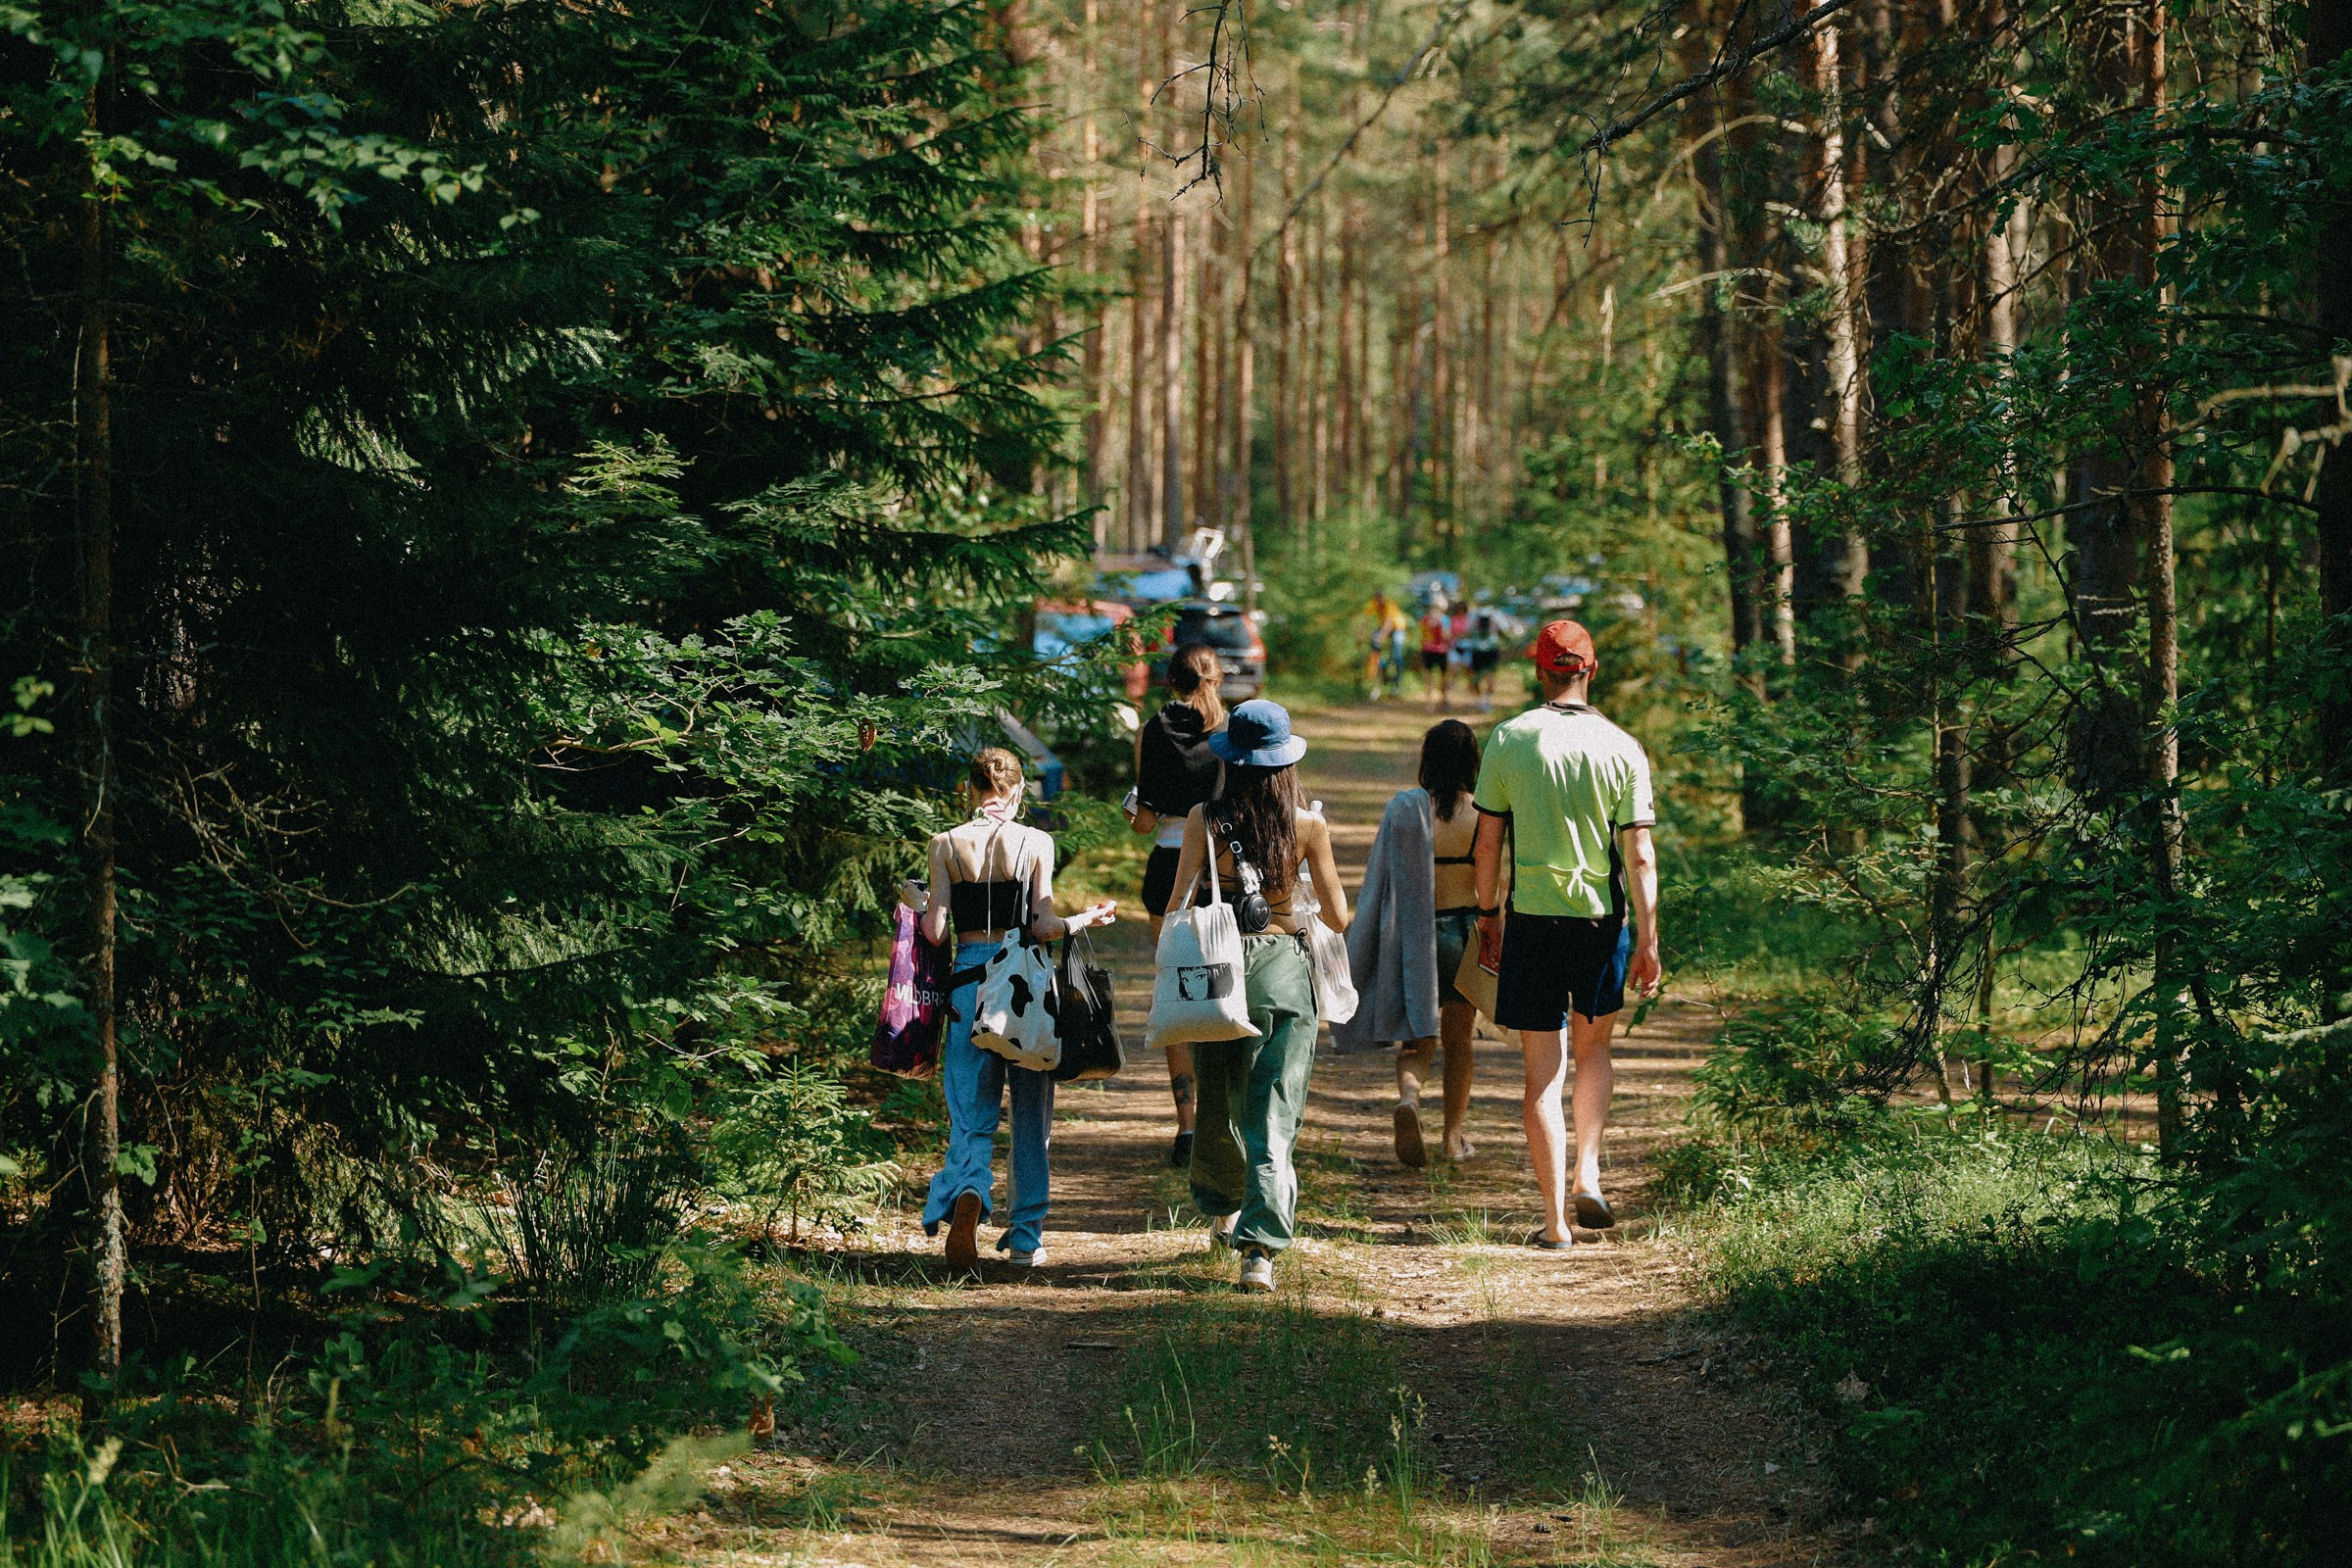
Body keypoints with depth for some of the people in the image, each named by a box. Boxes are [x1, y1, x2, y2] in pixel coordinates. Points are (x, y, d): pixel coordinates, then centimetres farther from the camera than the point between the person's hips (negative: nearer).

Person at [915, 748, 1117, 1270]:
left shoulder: (946, 844, 0)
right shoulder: (1036, 843, -3)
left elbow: (936, 931, -1)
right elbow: (1043, 926, -7)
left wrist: (917, 901, 19)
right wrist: (1087, 918, 11)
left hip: (969, 978, 1)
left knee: (970, 1109, 3)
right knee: (1030, 1113, 11)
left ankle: (968, 1191, -28)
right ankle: (1027, 1237, 15)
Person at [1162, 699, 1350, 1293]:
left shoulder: (1204, 820, -4)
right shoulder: (1307, 825, -4)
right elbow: (1338, 916, 2)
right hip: (1285, 969, -1)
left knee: (1218, 1105, 21)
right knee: (1273, 1116, -2)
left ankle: (1223, 1210, 44)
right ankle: (1261, 1249, -14)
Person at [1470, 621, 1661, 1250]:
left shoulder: (1509, 739, -5)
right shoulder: (1622, 748, -3)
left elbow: (1487, 842, -2)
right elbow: (1640, 855, -5)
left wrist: (1488, 914, 11)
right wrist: (1648, 941, -1)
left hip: (1533, 919, -1)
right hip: (1602, 918, 1)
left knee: (1542, 1069, 3)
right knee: (1593, 1046, 24)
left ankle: (1555, 1221, 2)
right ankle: (1587, 1175, 10)